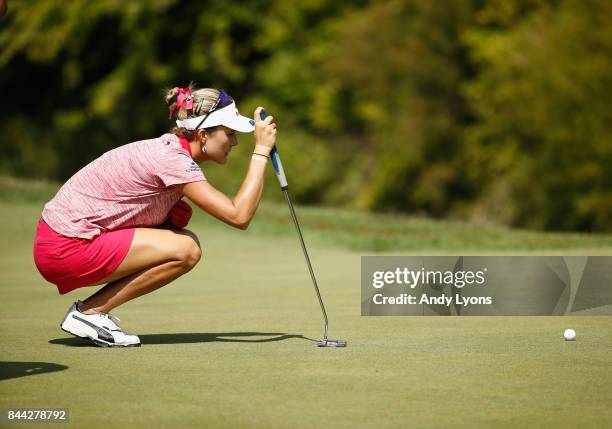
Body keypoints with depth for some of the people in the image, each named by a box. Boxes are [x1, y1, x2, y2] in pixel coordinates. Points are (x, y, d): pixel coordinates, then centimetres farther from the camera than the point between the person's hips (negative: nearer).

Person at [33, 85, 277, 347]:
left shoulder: (168, 149, 10)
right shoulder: (172, 160, -19)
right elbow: (239, 216, -23)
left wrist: (176, 213, -3)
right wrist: (261, 151, -17)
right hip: (67, 249, -10)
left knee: (186, 240, 6)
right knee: (186, 250, -15)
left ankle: (89, 310, 7)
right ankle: (89, 313, -7)